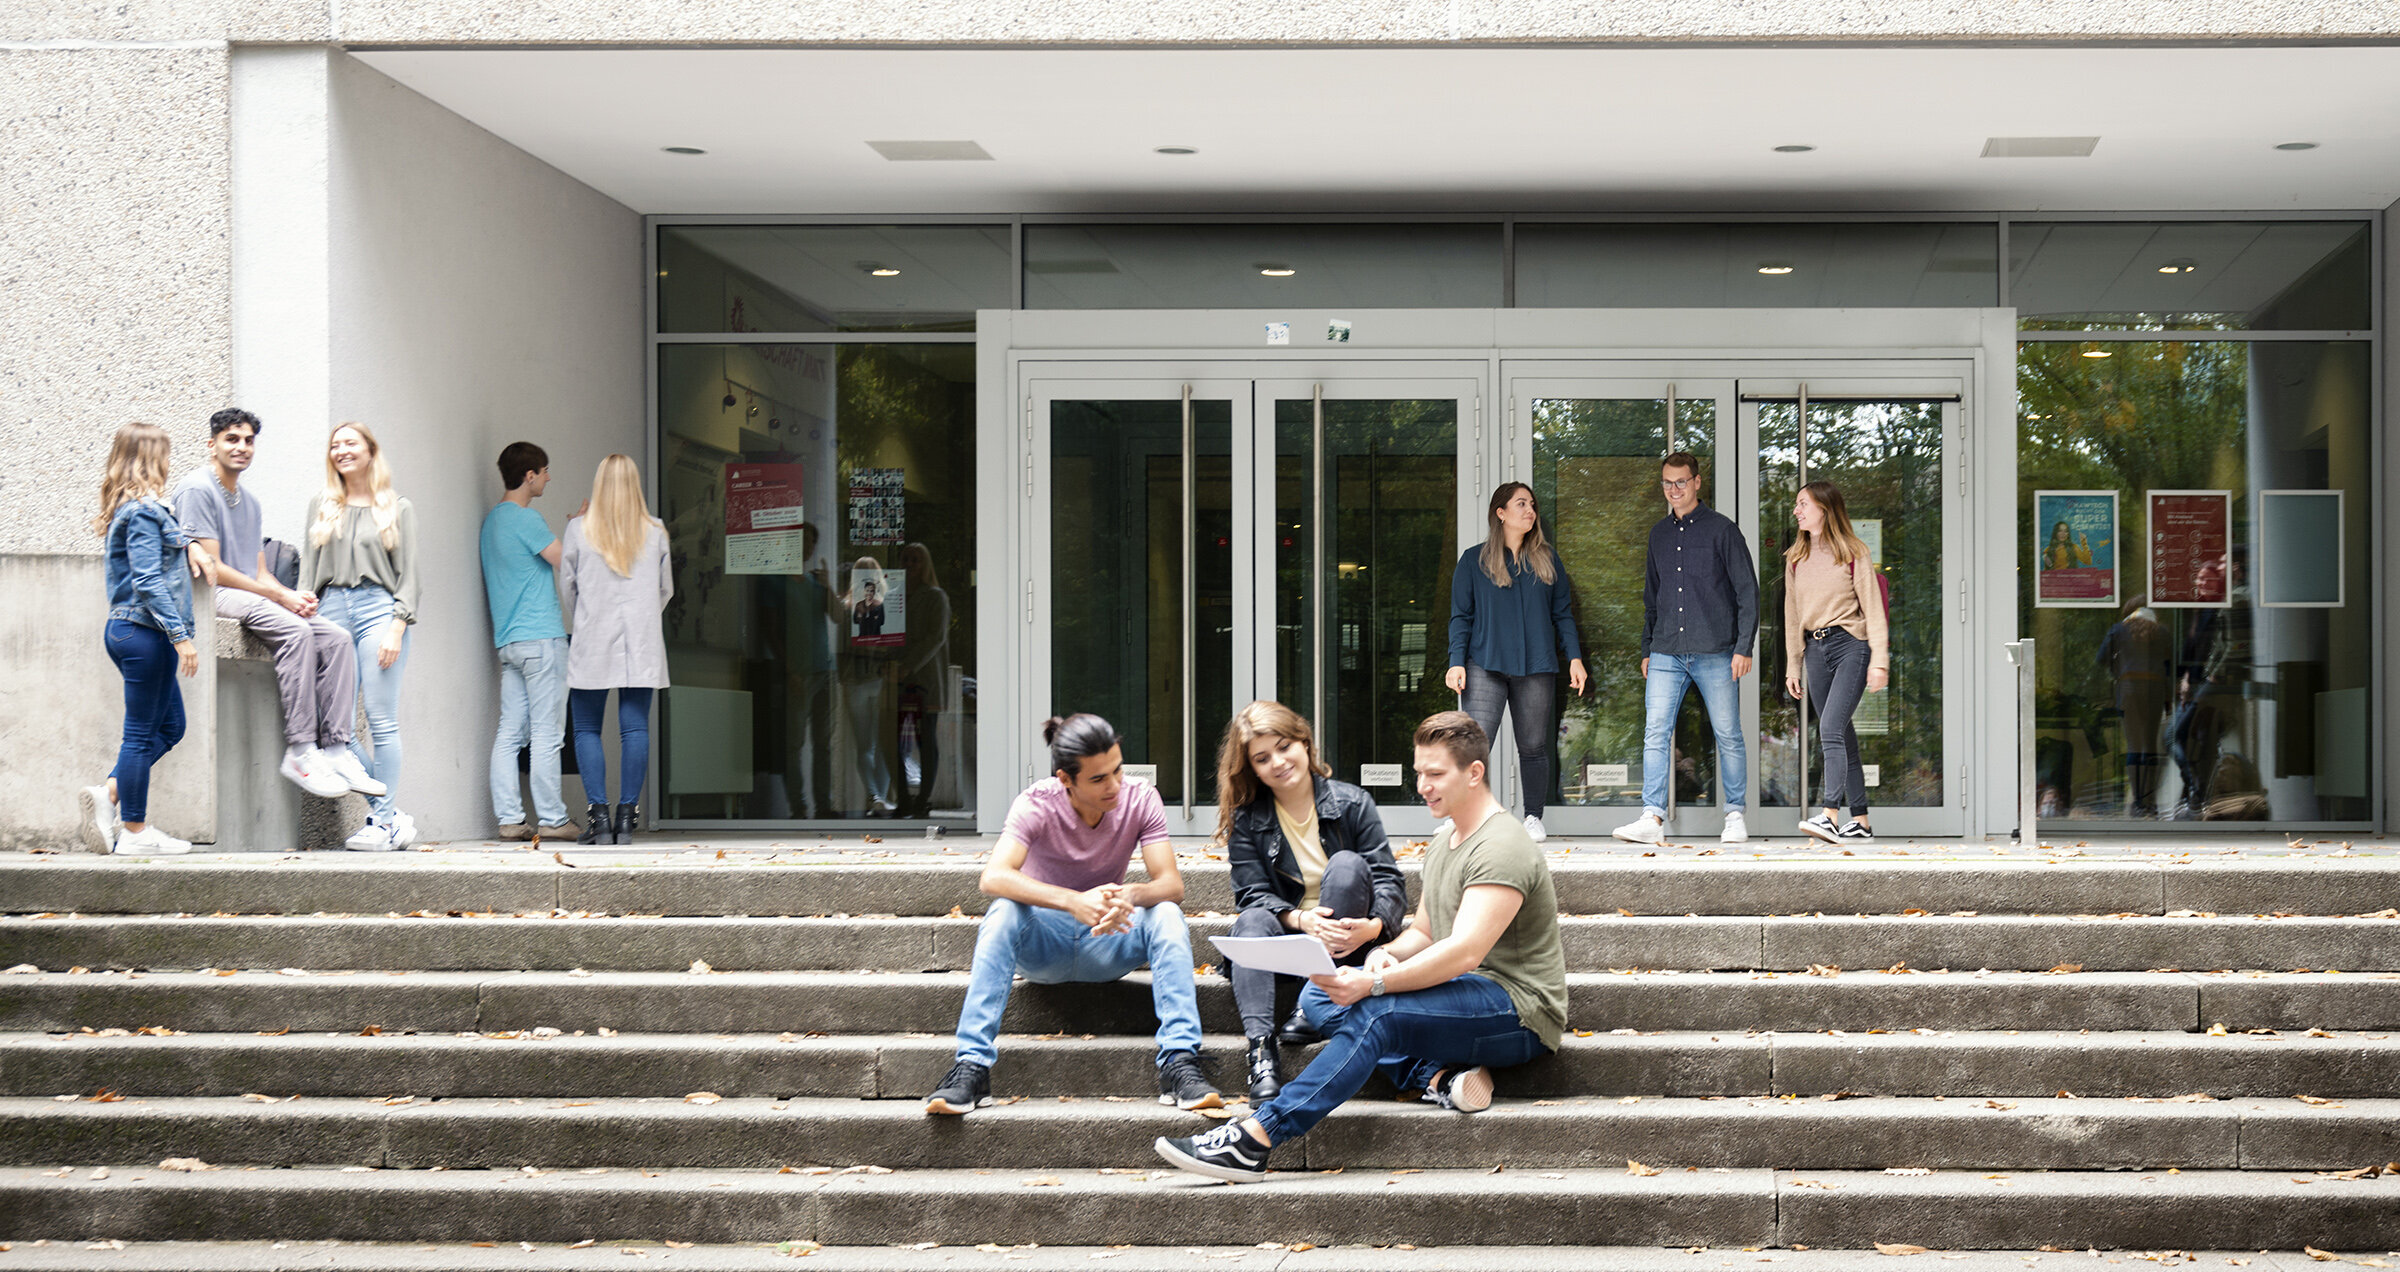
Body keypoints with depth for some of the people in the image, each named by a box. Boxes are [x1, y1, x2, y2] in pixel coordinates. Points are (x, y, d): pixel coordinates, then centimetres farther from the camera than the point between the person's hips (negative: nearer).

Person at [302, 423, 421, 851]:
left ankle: (384, 823, -2)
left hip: (379, 608, -3)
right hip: (332, 610, 3)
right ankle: (390, 812, 4)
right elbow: (308, 568, 18)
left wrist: (397, 627, -7)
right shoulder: (321, 506, 19)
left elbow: (408, 575, 5)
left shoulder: (398, 509, 10)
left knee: (381, 721, -7)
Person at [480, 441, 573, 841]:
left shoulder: (491, 519, 17)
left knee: (509, 732, 4)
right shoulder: (525, 519, -11)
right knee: (546, 732, -4)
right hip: (540, 636, -9)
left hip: (507, 640, 9)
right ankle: (551, 818, -2)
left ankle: (509, 818, 3)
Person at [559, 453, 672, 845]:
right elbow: (666, 588, 11)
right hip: (642, 643, 1)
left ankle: (598, 815, -4)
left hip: (592, 643, -1)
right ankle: (627, 816, -1)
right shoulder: (655, 532, 3)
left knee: (587, 729, 4)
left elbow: (566, 585, 5)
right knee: (635, 728, 2)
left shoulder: (579, 529, -2)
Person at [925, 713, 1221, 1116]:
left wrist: (1131, 896, -43)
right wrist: (1073, 901, -50)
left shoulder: (1140, 798, -11)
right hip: (1042, 946, -2)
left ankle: (1179, 1061, -33)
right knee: (1003, 911, -33)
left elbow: (1171, 884, -19)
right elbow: (993, 877, -35)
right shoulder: (1037, 804, -18)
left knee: (1167, 914, -26)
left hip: (1106, 945, 2)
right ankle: (972, 1066, -37)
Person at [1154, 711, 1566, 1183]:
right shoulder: (1444, 841, 17)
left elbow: (1465, 951, -27)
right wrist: (1386, 955, -4)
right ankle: (1439, 1078, -18)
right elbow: (1423, 933, 20)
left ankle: (1253, 1141, -36)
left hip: (1520, 1011, -10)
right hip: (1470, 999, 10)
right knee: (1319, 996, -2)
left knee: (1376, 1014, -32)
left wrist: (1375, 984, -33)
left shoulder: (1502, 848, -16)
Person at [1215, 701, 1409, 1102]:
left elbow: (1389, 881, -7)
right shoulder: (1246, 821, 2)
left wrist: (1372, 926, -30)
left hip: (1344, 946, -1)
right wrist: (1301, 919, -27)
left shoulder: (1351, 803, -3)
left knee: (1347, 864, -26)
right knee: (1253, 921, -30)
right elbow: (1253, 894, -6)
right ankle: (1260, 1048, -48)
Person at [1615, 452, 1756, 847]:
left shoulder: (1722, 529, 0)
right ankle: (1652, 819, -9)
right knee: (1655, 733, -7)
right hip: (1667, 652, 4)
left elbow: (1747, 592, -1)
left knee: (1728, 736, 1)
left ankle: (1735, 816, 13)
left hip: (1714, 652, -4)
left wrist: (1744, 647, -8)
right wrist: (1646, 648, 17)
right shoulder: (1659, 534, 15)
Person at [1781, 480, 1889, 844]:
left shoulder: (1853, 553, -1)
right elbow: (1792, 614, 19)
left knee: (1831, 726, -20)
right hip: (1815, 650, 6)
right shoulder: (1796, 558, 15)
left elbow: (1873, 608, -4)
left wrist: (1879, 659, -11)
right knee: (1842, 737, 6)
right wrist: (1792, 667, 16)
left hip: (1850, 645, -6)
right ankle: (1860, 823, 10)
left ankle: (1830, 816, -28)